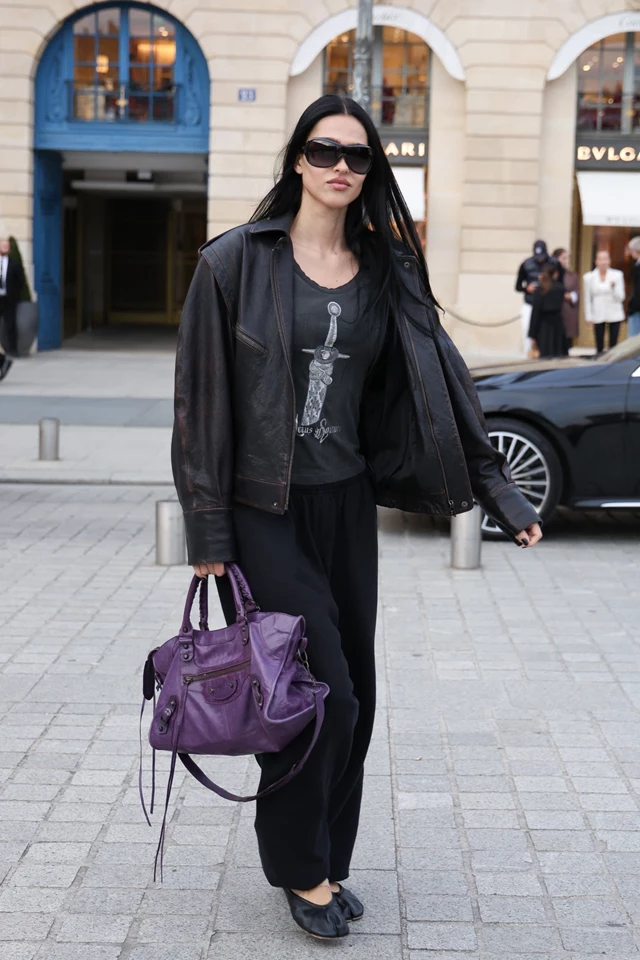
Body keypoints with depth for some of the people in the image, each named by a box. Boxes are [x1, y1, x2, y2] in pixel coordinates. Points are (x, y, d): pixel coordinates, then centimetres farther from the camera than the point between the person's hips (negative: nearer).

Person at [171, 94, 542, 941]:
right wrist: (207, 528, -8)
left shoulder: (385, 273, 6)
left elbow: (439, 385, 7)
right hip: (264, 510, -4)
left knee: (350, 694, 8)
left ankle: (325, 861, 27)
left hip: (347, 506, 5)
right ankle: (301, 868, 14)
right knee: (322, 689, -8)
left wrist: (498, 489, 2)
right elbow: (203, 396, -6)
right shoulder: (238, 262, -6)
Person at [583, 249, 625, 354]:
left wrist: (613, 287, -18)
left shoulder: (617, 275, 0)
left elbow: (620, 297, -1)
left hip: (614, 315, 0)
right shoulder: (589, 277, 3)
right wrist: (589, 317, 2)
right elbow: (587, 299, 7)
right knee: (599, 347, -1)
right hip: (598, 316, 0)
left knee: (613, 345, -2)